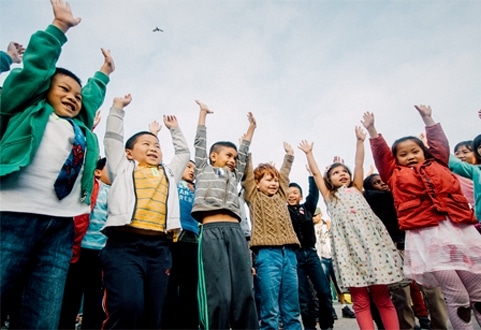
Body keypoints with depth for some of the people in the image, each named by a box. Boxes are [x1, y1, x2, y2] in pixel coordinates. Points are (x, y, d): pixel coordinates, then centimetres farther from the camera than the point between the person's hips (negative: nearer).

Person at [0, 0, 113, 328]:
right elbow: (36, 65, 11)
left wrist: (103, 73, 52)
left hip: (61, 226, 4)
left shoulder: (81, 127, 27)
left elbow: (92, 97, 41)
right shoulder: (27, 109, 17)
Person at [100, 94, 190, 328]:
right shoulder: (123, 168, 19)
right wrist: (118, 108, 26)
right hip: (124, 244, -3)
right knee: (127, 307, -21)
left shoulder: (169, 173, 26)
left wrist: (174, 129, 42)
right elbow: (112, 138, 20)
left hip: (159, 248, 3)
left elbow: (184, 153, 37)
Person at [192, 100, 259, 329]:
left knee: (244, 293, 0)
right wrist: (203, 113, 28)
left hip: (236, 232, 4)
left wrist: (251, 127, 41)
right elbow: (200, 143, 21)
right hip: (212, 231, -4)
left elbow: (244, 153, 35)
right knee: (218, 295, -10)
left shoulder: (234, 176, 29)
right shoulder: (204, 170, 20)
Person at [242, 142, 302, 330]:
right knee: (270, 310, -2)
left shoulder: (280, 196, 19)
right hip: (266, 253, -5)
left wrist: (289, 155, 29)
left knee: (292, 309, 11)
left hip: (288, 252, 5)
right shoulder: (254, 196, 7)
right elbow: (247, 174, 0)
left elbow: (285, 174, 27)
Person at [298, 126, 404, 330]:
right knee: (360, 300, 1)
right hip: (348, 245, -1)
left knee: (383, 298, 4)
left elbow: (359, 164, 18)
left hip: (370, 239, 1)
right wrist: (308, 153, 22)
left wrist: (360, 140, 16)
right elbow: (315, 173, 19)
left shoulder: (356, 189, 23)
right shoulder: (329, 197, 20)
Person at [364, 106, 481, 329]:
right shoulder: (396, 175, 11)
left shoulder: (437, 165, 19)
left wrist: (427, 118, 34)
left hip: (461, 231, 4)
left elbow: (439, 142, 30)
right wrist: (371, 129, 12)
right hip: (426, 238, -3)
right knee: (457, 296, -1)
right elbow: (381, 153, 12)